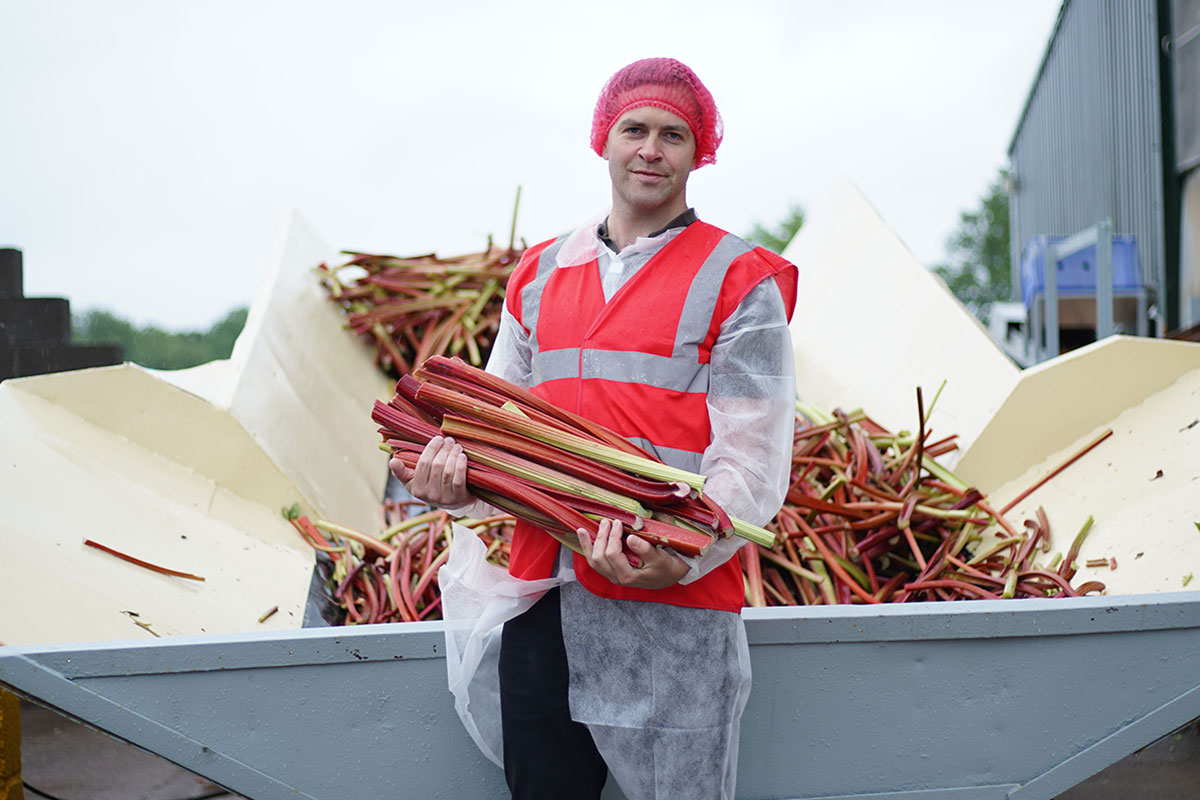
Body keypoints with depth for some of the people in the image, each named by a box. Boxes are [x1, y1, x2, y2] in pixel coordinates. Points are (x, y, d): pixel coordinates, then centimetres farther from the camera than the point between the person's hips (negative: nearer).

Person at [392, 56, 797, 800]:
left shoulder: (738, 282, 0)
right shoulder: (540, 274, 16)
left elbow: (752, 460, -8)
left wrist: (677, 556, -25)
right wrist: (458, 477, -6)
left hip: (675, 607, -4)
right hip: (543, 603, 5)